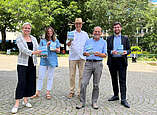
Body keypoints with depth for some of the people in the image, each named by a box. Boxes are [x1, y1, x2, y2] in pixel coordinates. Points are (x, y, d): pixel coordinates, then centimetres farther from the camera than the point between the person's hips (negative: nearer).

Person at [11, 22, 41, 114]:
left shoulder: (34, 39, 13)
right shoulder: (19, 39, 0)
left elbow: (37, 49, 4)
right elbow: (23, 49, -16)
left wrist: (41, 52, -18)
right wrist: (33, 52, -31)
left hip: (32, 63, 5)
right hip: (22, 63, -5)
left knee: (31, 82, 6)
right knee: (21, 82, -8)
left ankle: (25, 100, 21)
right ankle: (17, 104, -4)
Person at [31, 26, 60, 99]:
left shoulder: (56, 41, 10)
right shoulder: (43, 41, 7)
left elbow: (58, 50, 13)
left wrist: (55, 49, -8)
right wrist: (46, 46, -9)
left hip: (52, 60, 1)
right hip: (43, 60, -1)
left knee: (50, 77, 6)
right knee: (40, 77, 0)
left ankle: (48, 93, 15)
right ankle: (37, 93, 9)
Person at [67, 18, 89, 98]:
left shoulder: (85, 34, 13)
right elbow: (68, 44, -5)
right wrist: (69, 42, -27)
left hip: (82, 57, 1)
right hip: (73, 57, -1)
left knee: (82, 75, 1)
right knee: (72, 75, 1)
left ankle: (80, 92, 11)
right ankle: (72, 91, 12)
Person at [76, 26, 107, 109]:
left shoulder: (103, 42, 13)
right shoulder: (88, 41, 15)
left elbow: (105, 55, 7)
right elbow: (84, 52, 12)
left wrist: (99, 54, -14)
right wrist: (86, 53, -11)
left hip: (98, 64, 0)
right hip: (88, 63, 1)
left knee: (96, 85, 4)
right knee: (84, 83, -8)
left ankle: (94, 102, 15)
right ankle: (82, 102, 2)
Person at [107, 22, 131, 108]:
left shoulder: (125, 39, 10)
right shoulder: (109, 39, 11)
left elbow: (129, 49, 9)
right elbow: (106, 49, 6)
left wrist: (126, 52, -13)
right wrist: (111, 52, -14)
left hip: (122, 61, -2)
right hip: (112, 61, 2)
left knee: (122, 80, -4)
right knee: (114, 80, 11)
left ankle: (123, 99, -2)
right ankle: (116, 95, 25)